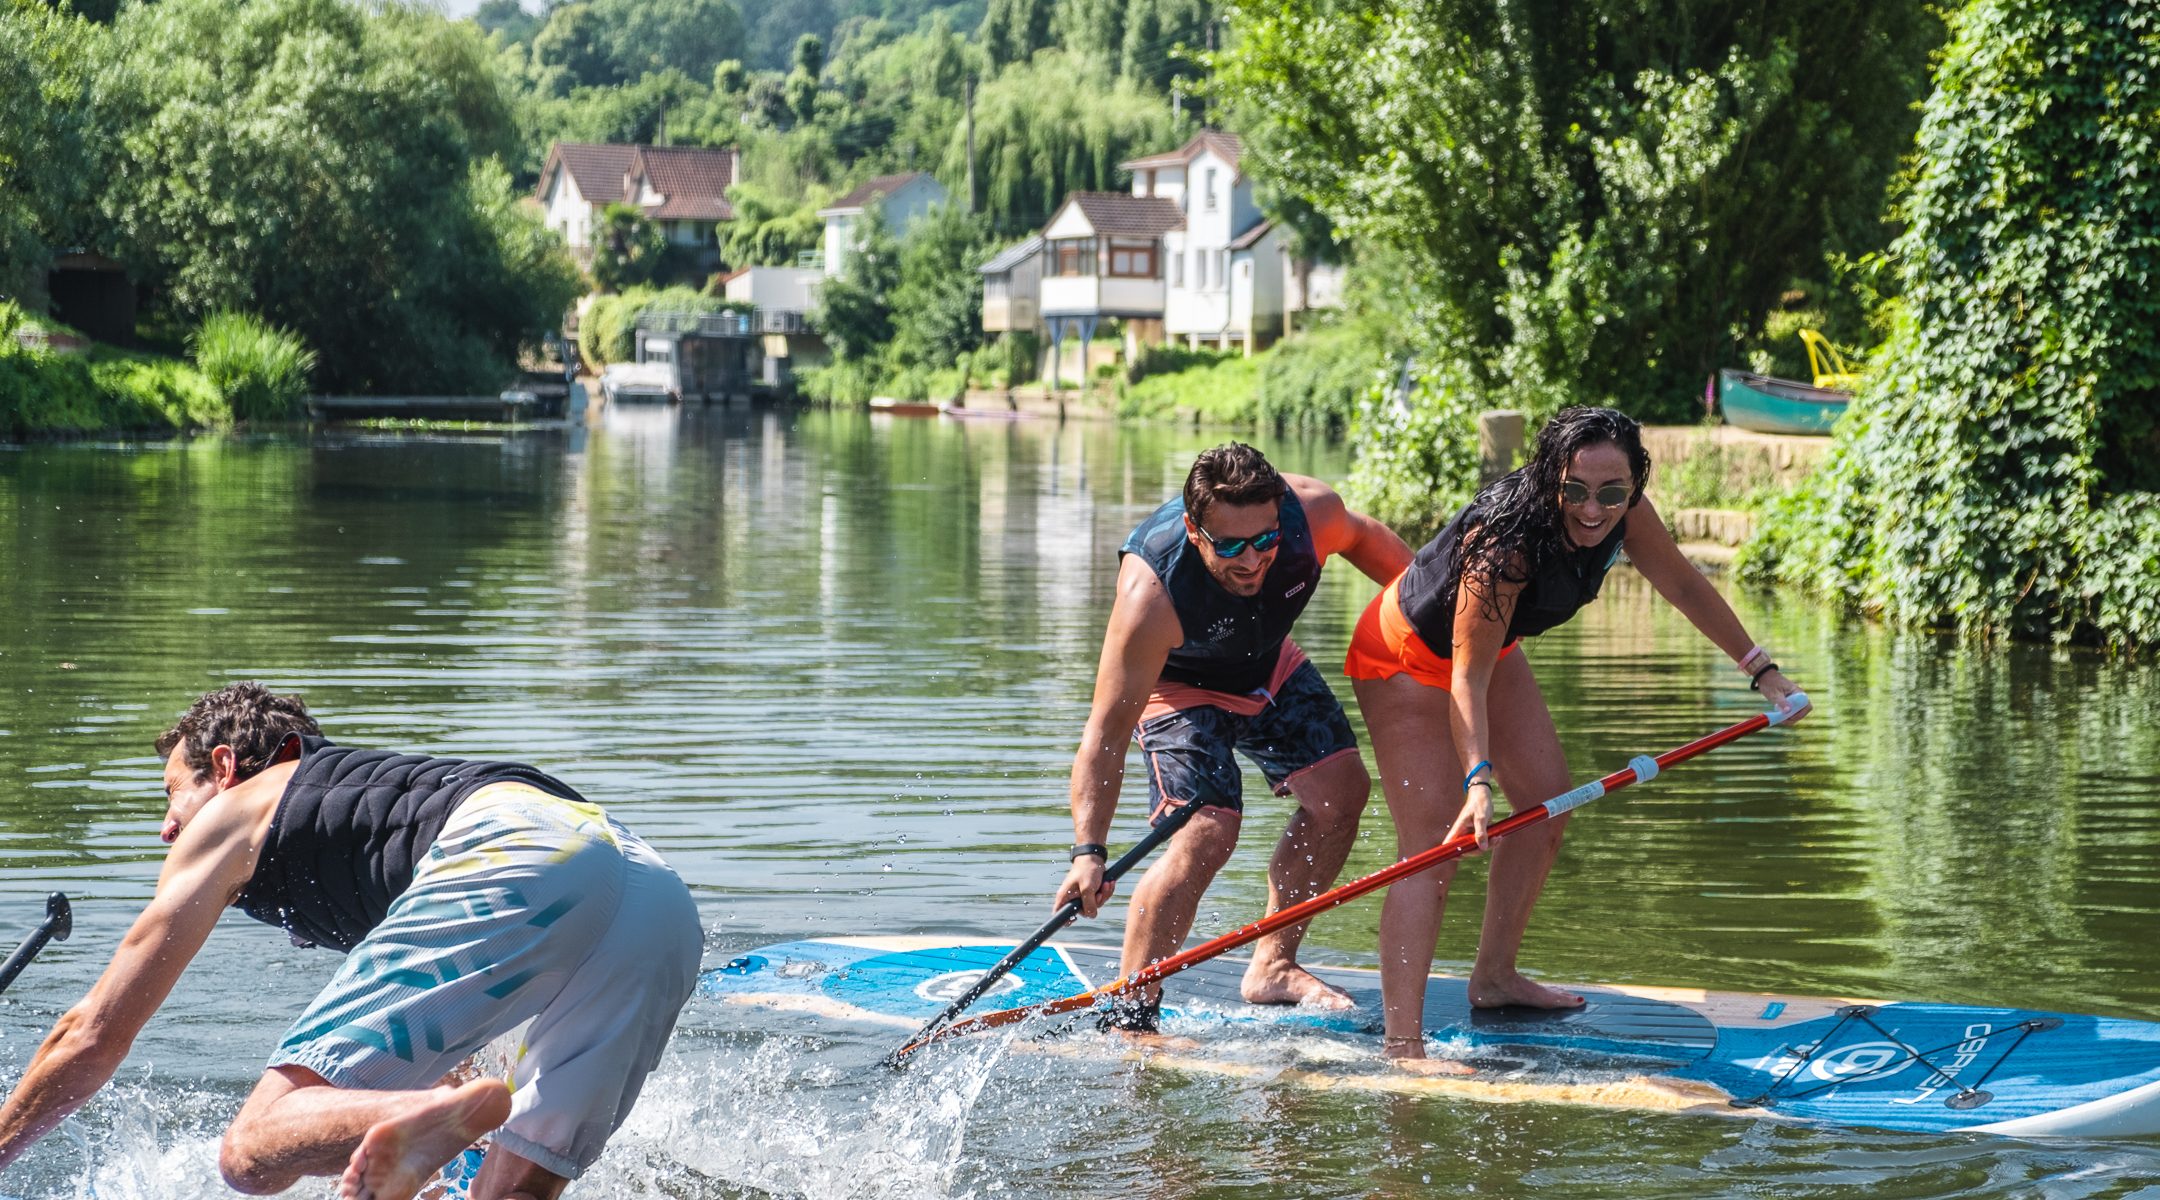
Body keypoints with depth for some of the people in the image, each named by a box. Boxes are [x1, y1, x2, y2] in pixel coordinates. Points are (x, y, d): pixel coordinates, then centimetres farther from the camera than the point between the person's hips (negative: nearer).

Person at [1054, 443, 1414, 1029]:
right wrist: (1089, 851, -47)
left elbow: (1361, 537, -3)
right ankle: (1130, 1016, -12)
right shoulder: (1151, 597, -43)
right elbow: (1107, 729, -40)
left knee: (1341, 790, 6)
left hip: (1269, 664, 6)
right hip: (1180, 684, -6)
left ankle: (1272, 966, 20)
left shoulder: (1313, 512, -31)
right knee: (1207, 833, -22)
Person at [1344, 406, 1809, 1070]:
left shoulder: (1623, 514, -18)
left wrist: (1762, 669, 6)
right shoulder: (1505, 540, -40)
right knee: (1434, 841, -18)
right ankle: (1401, 1045, -23)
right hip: (1406, 656, -8)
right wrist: (1478, 780, -48)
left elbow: (1683, 585, 0)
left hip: (1492, 643, 9)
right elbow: (1467, 678, -38)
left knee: (1548, 804, 13)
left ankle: (1494, 976, 29)